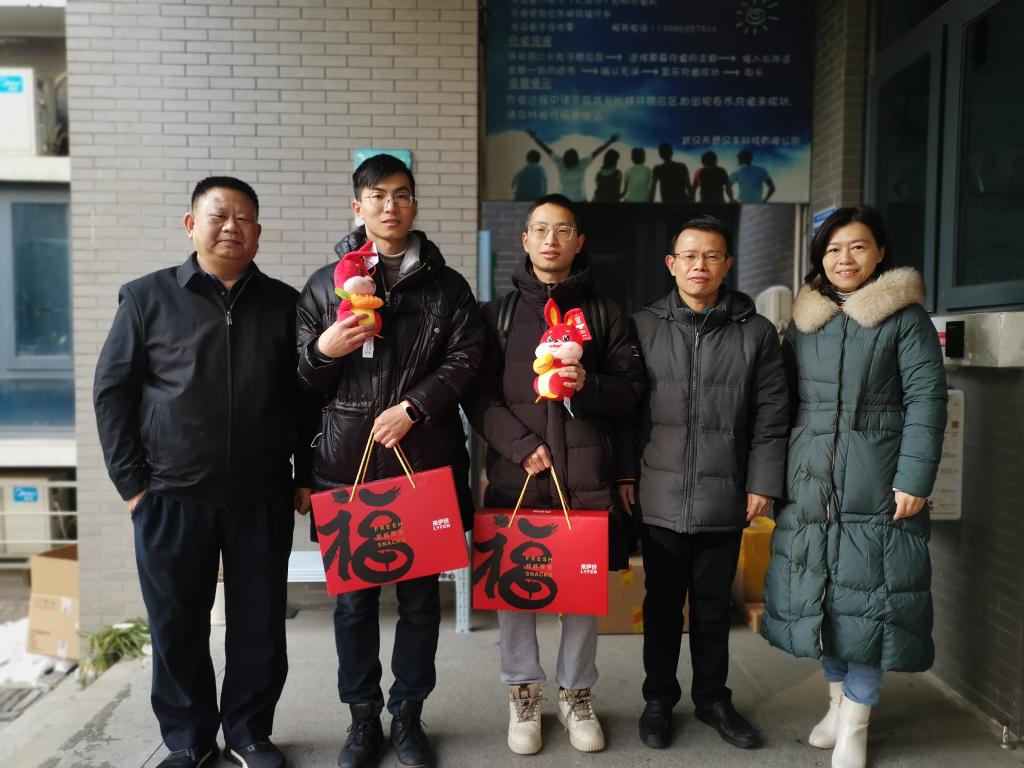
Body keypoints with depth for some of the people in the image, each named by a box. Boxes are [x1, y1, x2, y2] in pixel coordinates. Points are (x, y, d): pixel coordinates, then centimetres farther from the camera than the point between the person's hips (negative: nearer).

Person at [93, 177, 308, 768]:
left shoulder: (284, 304, 6)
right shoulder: (148, 297, 3)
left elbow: (304, 396, 8)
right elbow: (112, 389, 3)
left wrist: (307, 477, 4)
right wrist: (131, 481, -2)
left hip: (262, 498, 1)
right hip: (172, 497, 0)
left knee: (260, 626, 9)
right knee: (177, 627, 11)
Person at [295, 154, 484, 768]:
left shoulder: (447, 285, 8)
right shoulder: (325, 285, 9)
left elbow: (465, 360, -1)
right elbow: (302, 385, 9)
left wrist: (412, 407, -13)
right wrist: (322, 351, -12)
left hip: (426, 462, 0)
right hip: (347, 463, 0)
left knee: (420, 596, 9)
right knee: (355, 597, 8)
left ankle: (408, 715, 27)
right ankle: (364, 718, 26)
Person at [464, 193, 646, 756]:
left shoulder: (605, 315, 10)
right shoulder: (496, 314, 8)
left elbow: (632, 391, 7)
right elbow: (479, 397, 1)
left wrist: (588, 385, -14)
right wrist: (523, 446, -13)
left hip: (587, 475, 1)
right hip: (514, 472, 0)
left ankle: (576, 694, 29)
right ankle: (523, 693, 27)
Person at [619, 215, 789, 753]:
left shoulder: (756, 332, 1)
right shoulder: (642, 327, 1)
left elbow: (770, 417, 1)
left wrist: (762, 483, -3)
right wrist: (624, 473, -1)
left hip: (724, 500, 0)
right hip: (659, 498, 0)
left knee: (714, 605, 15)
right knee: (662, 602, 13)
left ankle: (712, 697, 34)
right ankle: (658, 698, 31)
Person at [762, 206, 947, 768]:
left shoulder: (906, 317, 0)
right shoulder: (804, 320, 11)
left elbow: (926, 399, -6)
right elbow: (785, 400, 11)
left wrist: (914, 478, -13)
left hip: (875, 484, -4)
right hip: (810, 483, 4)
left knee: (867, 593, 0)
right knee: (820, 591, 10)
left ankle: (855, 723, 14)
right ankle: (838, 699, 29)